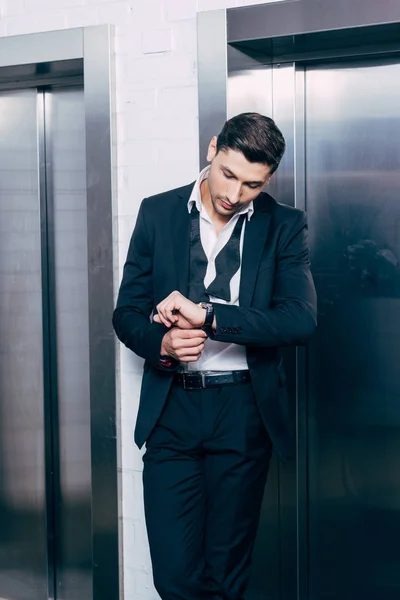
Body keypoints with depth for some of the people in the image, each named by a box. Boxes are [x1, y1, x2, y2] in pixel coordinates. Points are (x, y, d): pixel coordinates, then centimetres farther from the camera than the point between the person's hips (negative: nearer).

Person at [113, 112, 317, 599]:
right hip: (171, 410, 1)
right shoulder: (157, 213, 4)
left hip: (244, 413, -1)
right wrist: (161, 343, -16)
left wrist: (205, 314, -21)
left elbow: (300, 320, -13)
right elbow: (127, 312, 6)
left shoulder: (284, 226, 0)